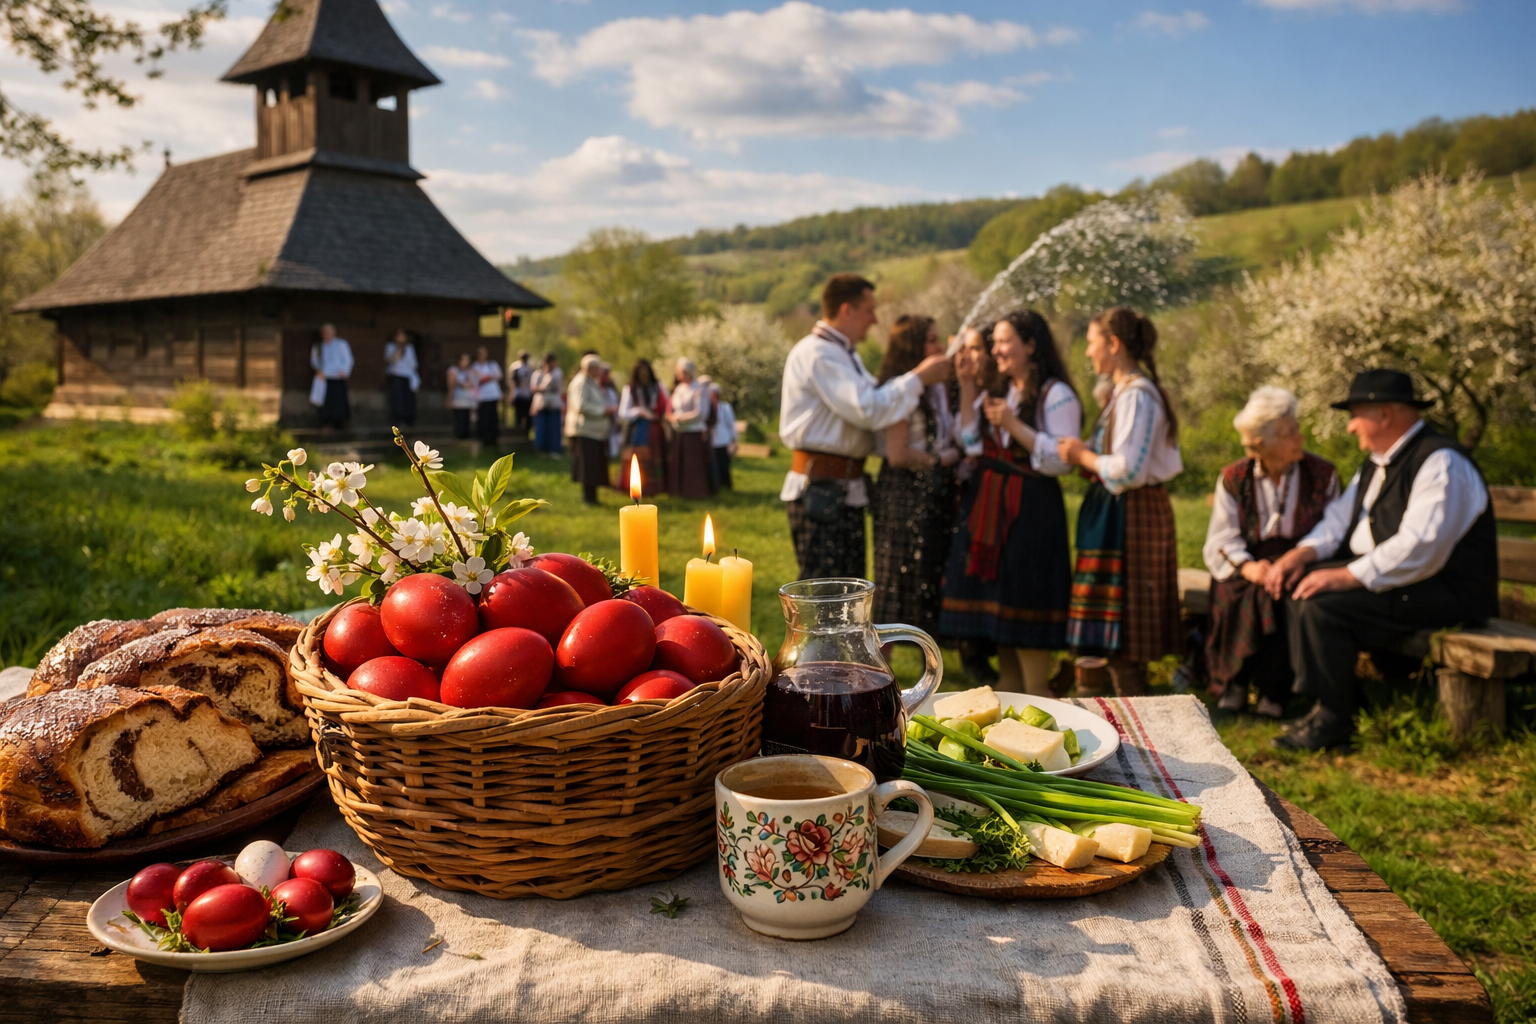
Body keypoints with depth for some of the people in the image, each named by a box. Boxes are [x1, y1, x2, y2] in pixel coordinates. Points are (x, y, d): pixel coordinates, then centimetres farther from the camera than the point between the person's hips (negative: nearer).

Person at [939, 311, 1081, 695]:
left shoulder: (1056, 394, -7)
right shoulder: (996, 391, 16)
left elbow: (1062, 461, -16)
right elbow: (970, 443, 6)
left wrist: (1014, 425, -19)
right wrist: (967, 385, 3)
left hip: (1031, 512, -8)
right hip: (988, 508, 8)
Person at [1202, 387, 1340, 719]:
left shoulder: (1322, 474, 5)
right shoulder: (1233, 479, 5)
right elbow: (1221, 539, 0)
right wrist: (1247, 566, -20)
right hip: (1249, 564, 1)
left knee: (1282, 595, -32)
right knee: (1234, 593, -32)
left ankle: (1273, 691, -18)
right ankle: (1235, 683, -15)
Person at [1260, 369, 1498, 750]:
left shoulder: (1441, 463, -19)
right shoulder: (1380, 461, 14)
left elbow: (1419, 549, -29)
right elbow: (1341, 517, 16)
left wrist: (1345, 576, -29)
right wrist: (1302, 552, -3)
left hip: (1445, 592, -10)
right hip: (1383, 574, 10)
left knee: (1324, 604, -26)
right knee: (1299, 583, -1)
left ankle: (1333, 718, -12)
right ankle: (1323, 699, 2)